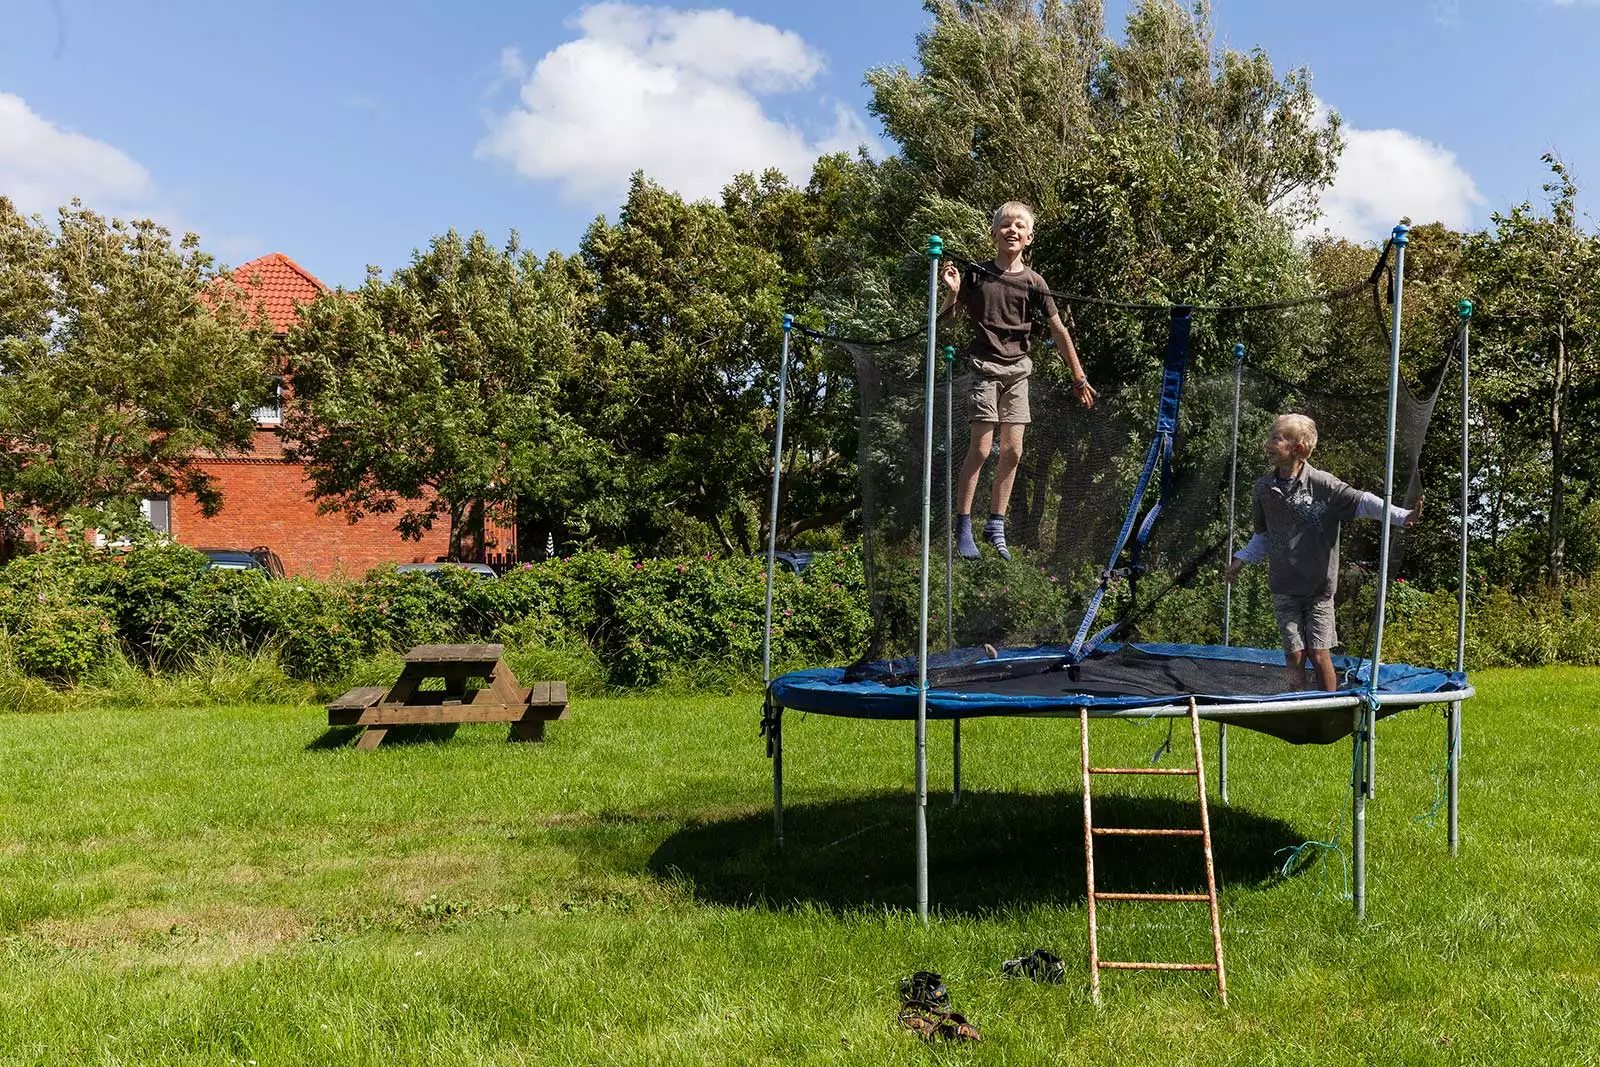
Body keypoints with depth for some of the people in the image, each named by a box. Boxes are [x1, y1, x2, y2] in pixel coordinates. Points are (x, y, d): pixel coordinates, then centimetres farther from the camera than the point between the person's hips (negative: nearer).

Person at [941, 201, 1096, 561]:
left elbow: (1058, 330, 7)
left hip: (1018, 370, 3)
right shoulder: (976, 274, -3)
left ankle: (996, 526, 14)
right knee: (981, 448, -9)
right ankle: (962, 526, 0)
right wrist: (953, 293, -19)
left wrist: (1079, 377, 7)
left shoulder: (1033, 282, 2)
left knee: (1013, 451, 2)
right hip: (985, 367, -3)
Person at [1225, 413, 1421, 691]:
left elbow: (1361, 501, -11)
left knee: (1319, 654, -1)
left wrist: (1401, 516, -22)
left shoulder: (1322, 483, -9)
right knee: (1294, 655, 2)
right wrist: (1241, 559, 11)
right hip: (1284, 588, 3)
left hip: (1318, 586, -3)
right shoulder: (1264, 488, 5)